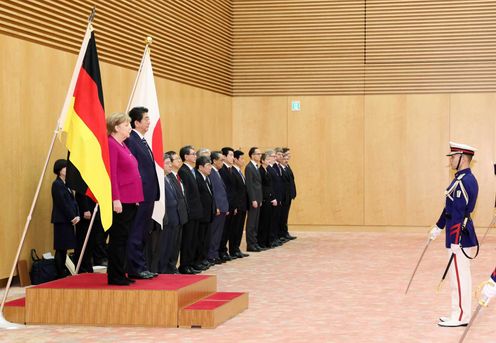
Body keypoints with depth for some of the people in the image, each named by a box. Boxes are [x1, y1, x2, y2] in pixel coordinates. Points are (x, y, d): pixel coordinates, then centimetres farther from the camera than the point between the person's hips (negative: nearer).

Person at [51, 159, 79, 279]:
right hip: (61, 220, -9)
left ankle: (63, 273, 14)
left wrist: (77, 216, -1)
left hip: (69, 220, 9)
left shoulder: (66, 184, 16)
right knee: (60, 249, -5)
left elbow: (73, 201, 12)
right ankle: (60, 274, -2)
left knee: (64, 248, 10)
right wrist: (72, 217, -14)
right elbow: (62, 203, -16)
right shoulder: (57, 184, -10)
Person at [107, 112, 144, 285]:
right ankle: (115, 276, 4)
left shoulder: (123, 145, 17)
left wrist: (136, 198, 17)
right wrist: (116, 199, -21)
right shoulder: (111, 144, -11)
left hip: (130, 200, 9)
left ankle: (120, 275, 18)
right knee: (118, 239, -3)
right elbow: (111, 174, -17)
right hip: (120, 201, -9)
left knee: (124, 239, 12)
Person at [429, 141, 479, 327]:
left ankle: (460, 317, 2)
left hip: (460, 236, -10)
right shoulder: (463, 179, 13)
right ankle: (460, 314, 22)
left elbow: (458, 214, -21)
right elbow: (449, 208, 20)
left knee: (459, 276, -4)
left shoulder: (464, 181, -19)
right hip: (461, 235, 10)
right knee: (461, 275, 14)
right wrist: (438, 227, 26)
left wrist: (455, 241, -22)